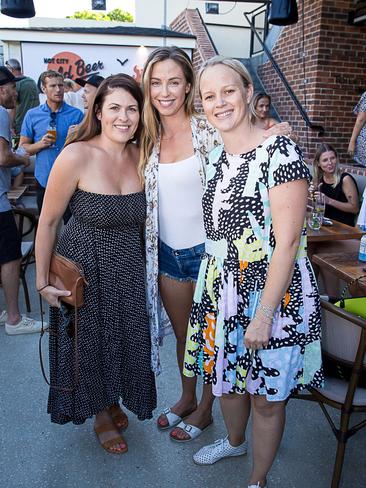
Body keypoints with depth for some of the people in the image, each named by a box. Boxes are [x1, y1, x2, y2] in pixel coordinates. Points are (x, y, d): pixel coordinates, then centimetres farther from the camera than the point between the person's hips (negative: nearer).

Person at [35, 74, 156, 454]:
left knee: (125, 340, 19)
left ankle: (114, 402, 50)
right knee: (91, 343, 15)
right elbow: (47, 221, -13)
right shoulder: (76, 156, -20)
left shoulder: (140, 155, -5)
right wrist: (43, 281, -10)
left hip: (129, 267, 5)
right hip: (84, 268, -4)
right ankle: (100, 412, 45)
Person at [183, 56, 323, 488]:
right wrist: (211, 286, 13)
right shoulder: (216, 157, 7)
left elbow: (287, 242, -19)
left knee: (266, 396, 12)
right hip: (221, 288, 7)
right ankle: (234, 441, 54)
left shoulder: (279, 152, -17)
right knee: (226, 377, 24)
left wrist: (262, 315, -19)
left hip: (271, 291, -7)